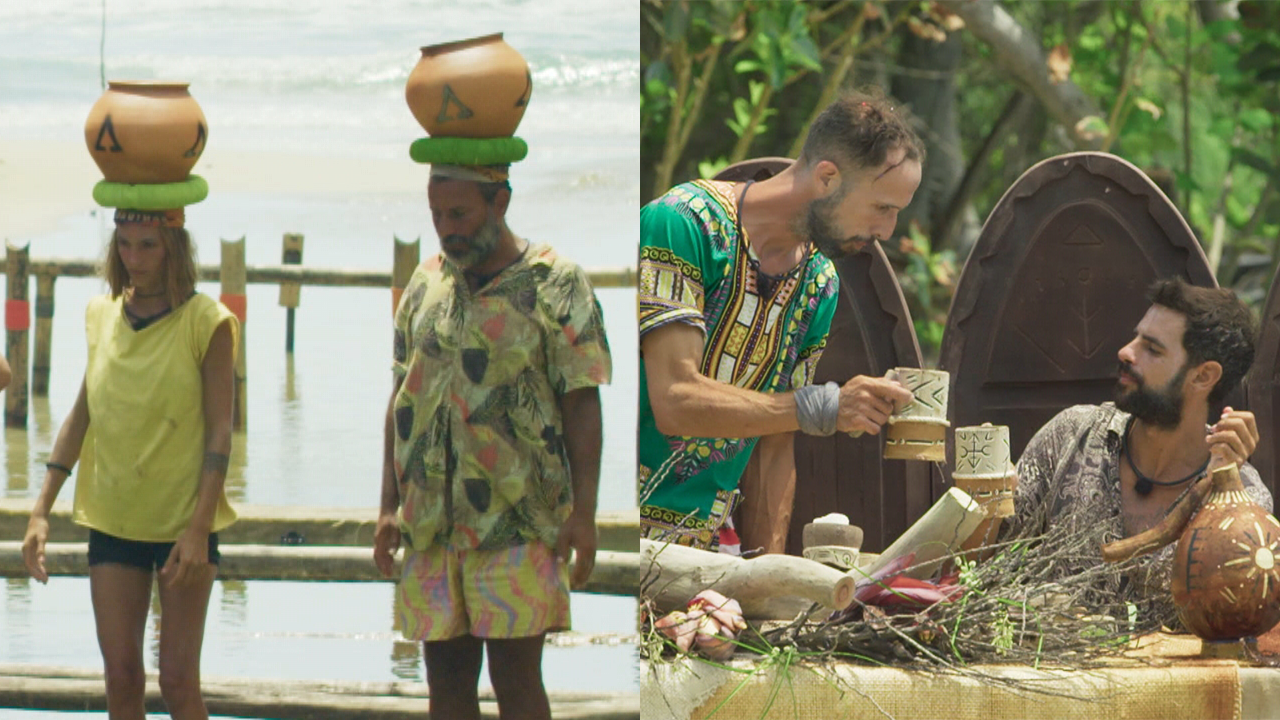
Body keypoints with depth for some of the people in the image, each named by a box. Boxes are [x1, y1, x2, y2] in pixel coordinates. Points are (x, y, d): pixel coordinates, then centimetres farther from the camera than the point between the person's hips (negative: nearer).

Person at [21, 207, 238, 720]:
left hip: (183, 523, -4)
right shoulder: (103, 317, 6)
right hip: (112, 521, 4)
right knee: (121, 678, 2)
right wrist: (41, 510, 7)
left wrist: (199, 529, -16)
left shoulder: (206, 323, -8)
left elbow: (219, 432, -9)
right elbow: (80, 418, 12)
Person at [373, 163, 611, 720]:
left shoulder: (555, 286, -2)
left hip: (517, 525, -5)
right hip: (431, 523, 5)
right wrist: (389, 507, 9)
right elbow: (401, 399, 15)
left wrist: (583, 513, -11)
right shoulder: (426, 285, 12)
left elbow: (582, 406, -4)